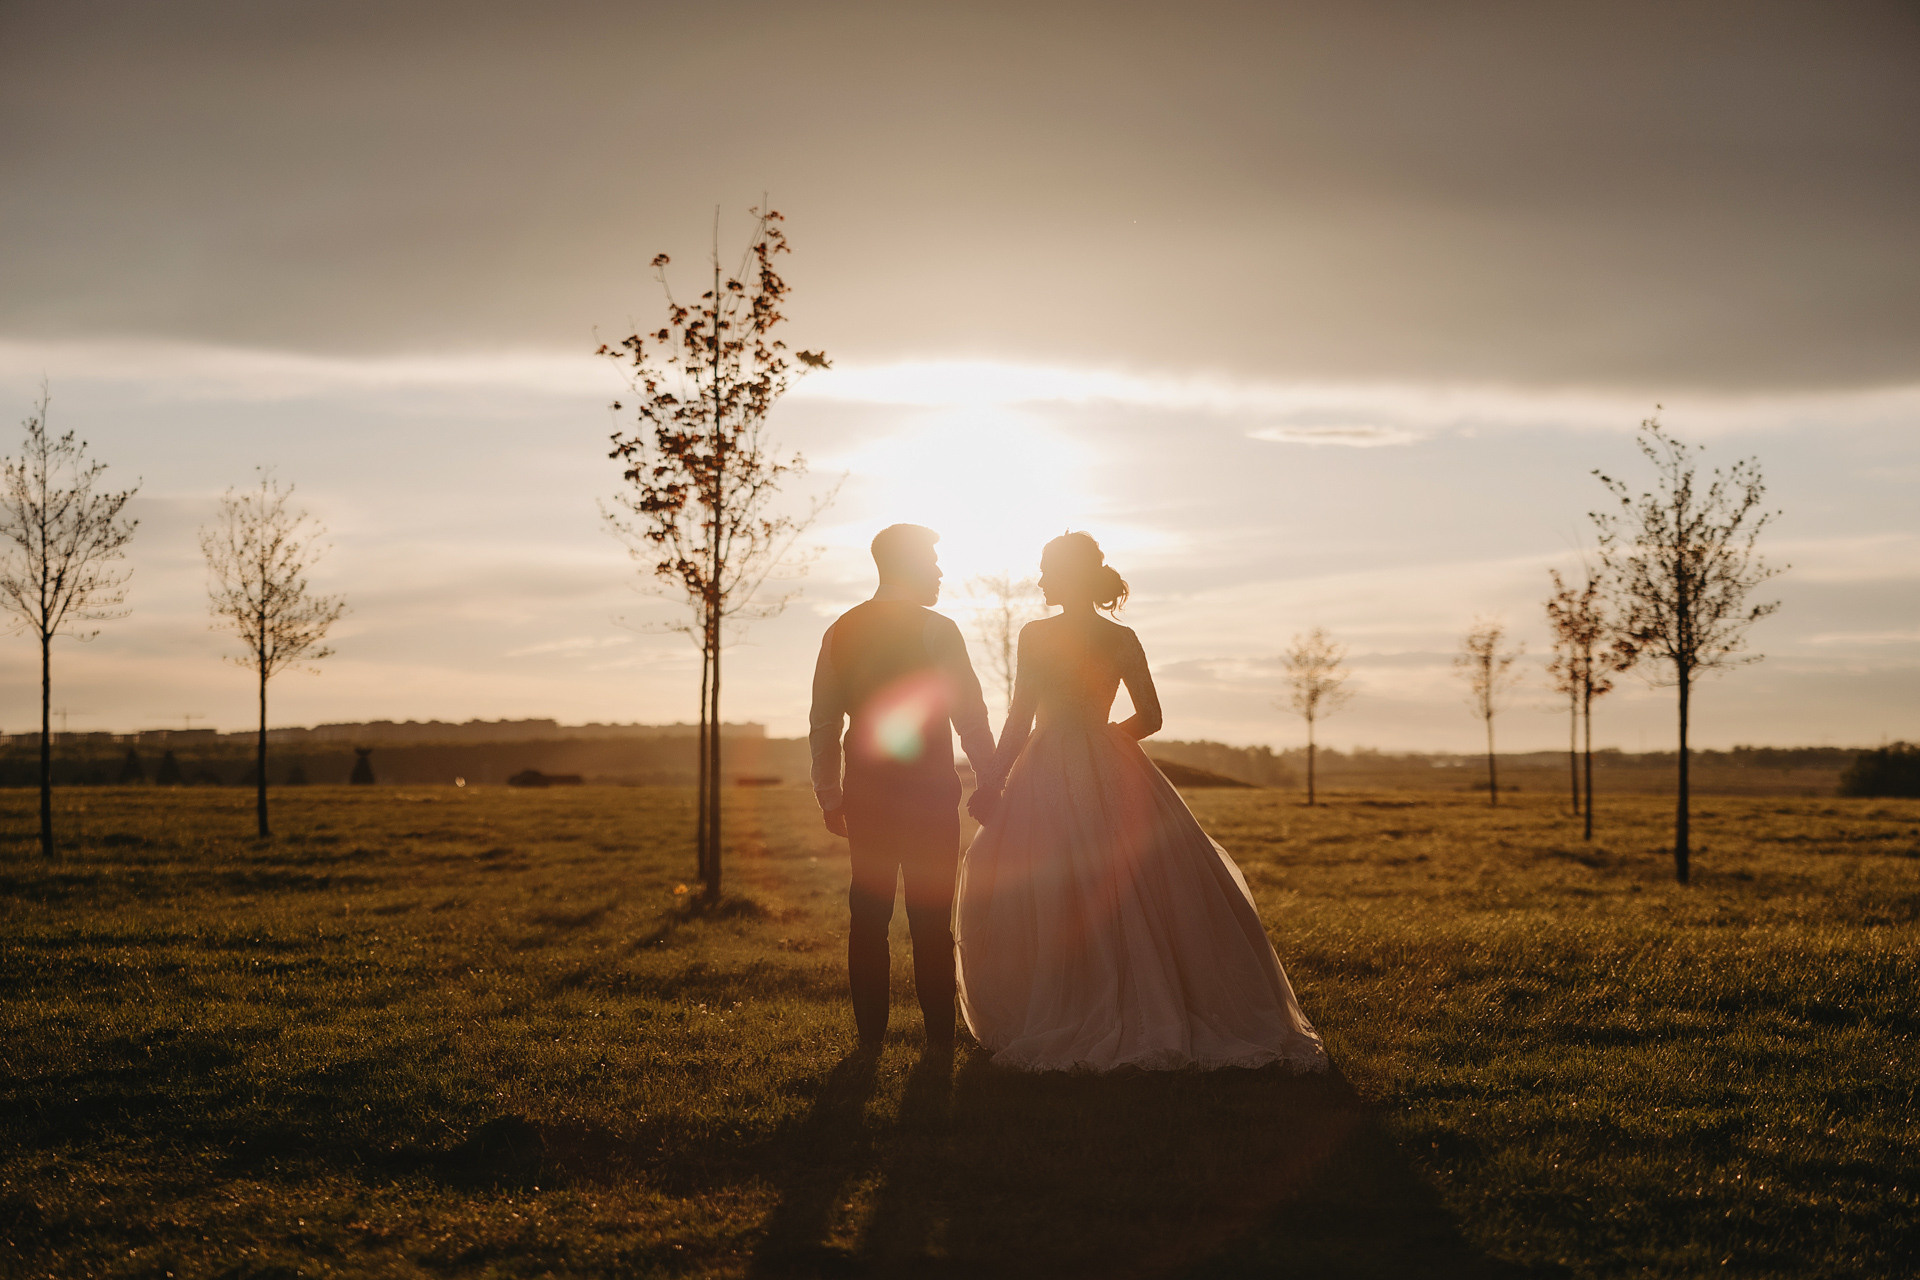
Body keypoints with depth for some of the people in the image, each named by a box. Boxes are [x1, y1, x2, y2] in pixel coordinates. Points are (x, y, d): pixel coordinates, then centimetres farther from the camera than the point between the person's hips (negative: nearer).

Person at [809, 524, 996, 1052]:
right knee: (931, 919, 2)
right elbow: (971, 717, -8)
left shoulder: (841, 632, 5)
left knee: (868, 915, 9)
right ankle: (939, 1036, 4)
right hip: (929, 792, -4)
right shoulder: (938, 631, -8)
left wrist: (830, 798, 14)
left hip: (866, 794, 4)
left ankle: (870, 1034, 11)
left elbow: (823, 724, 7)